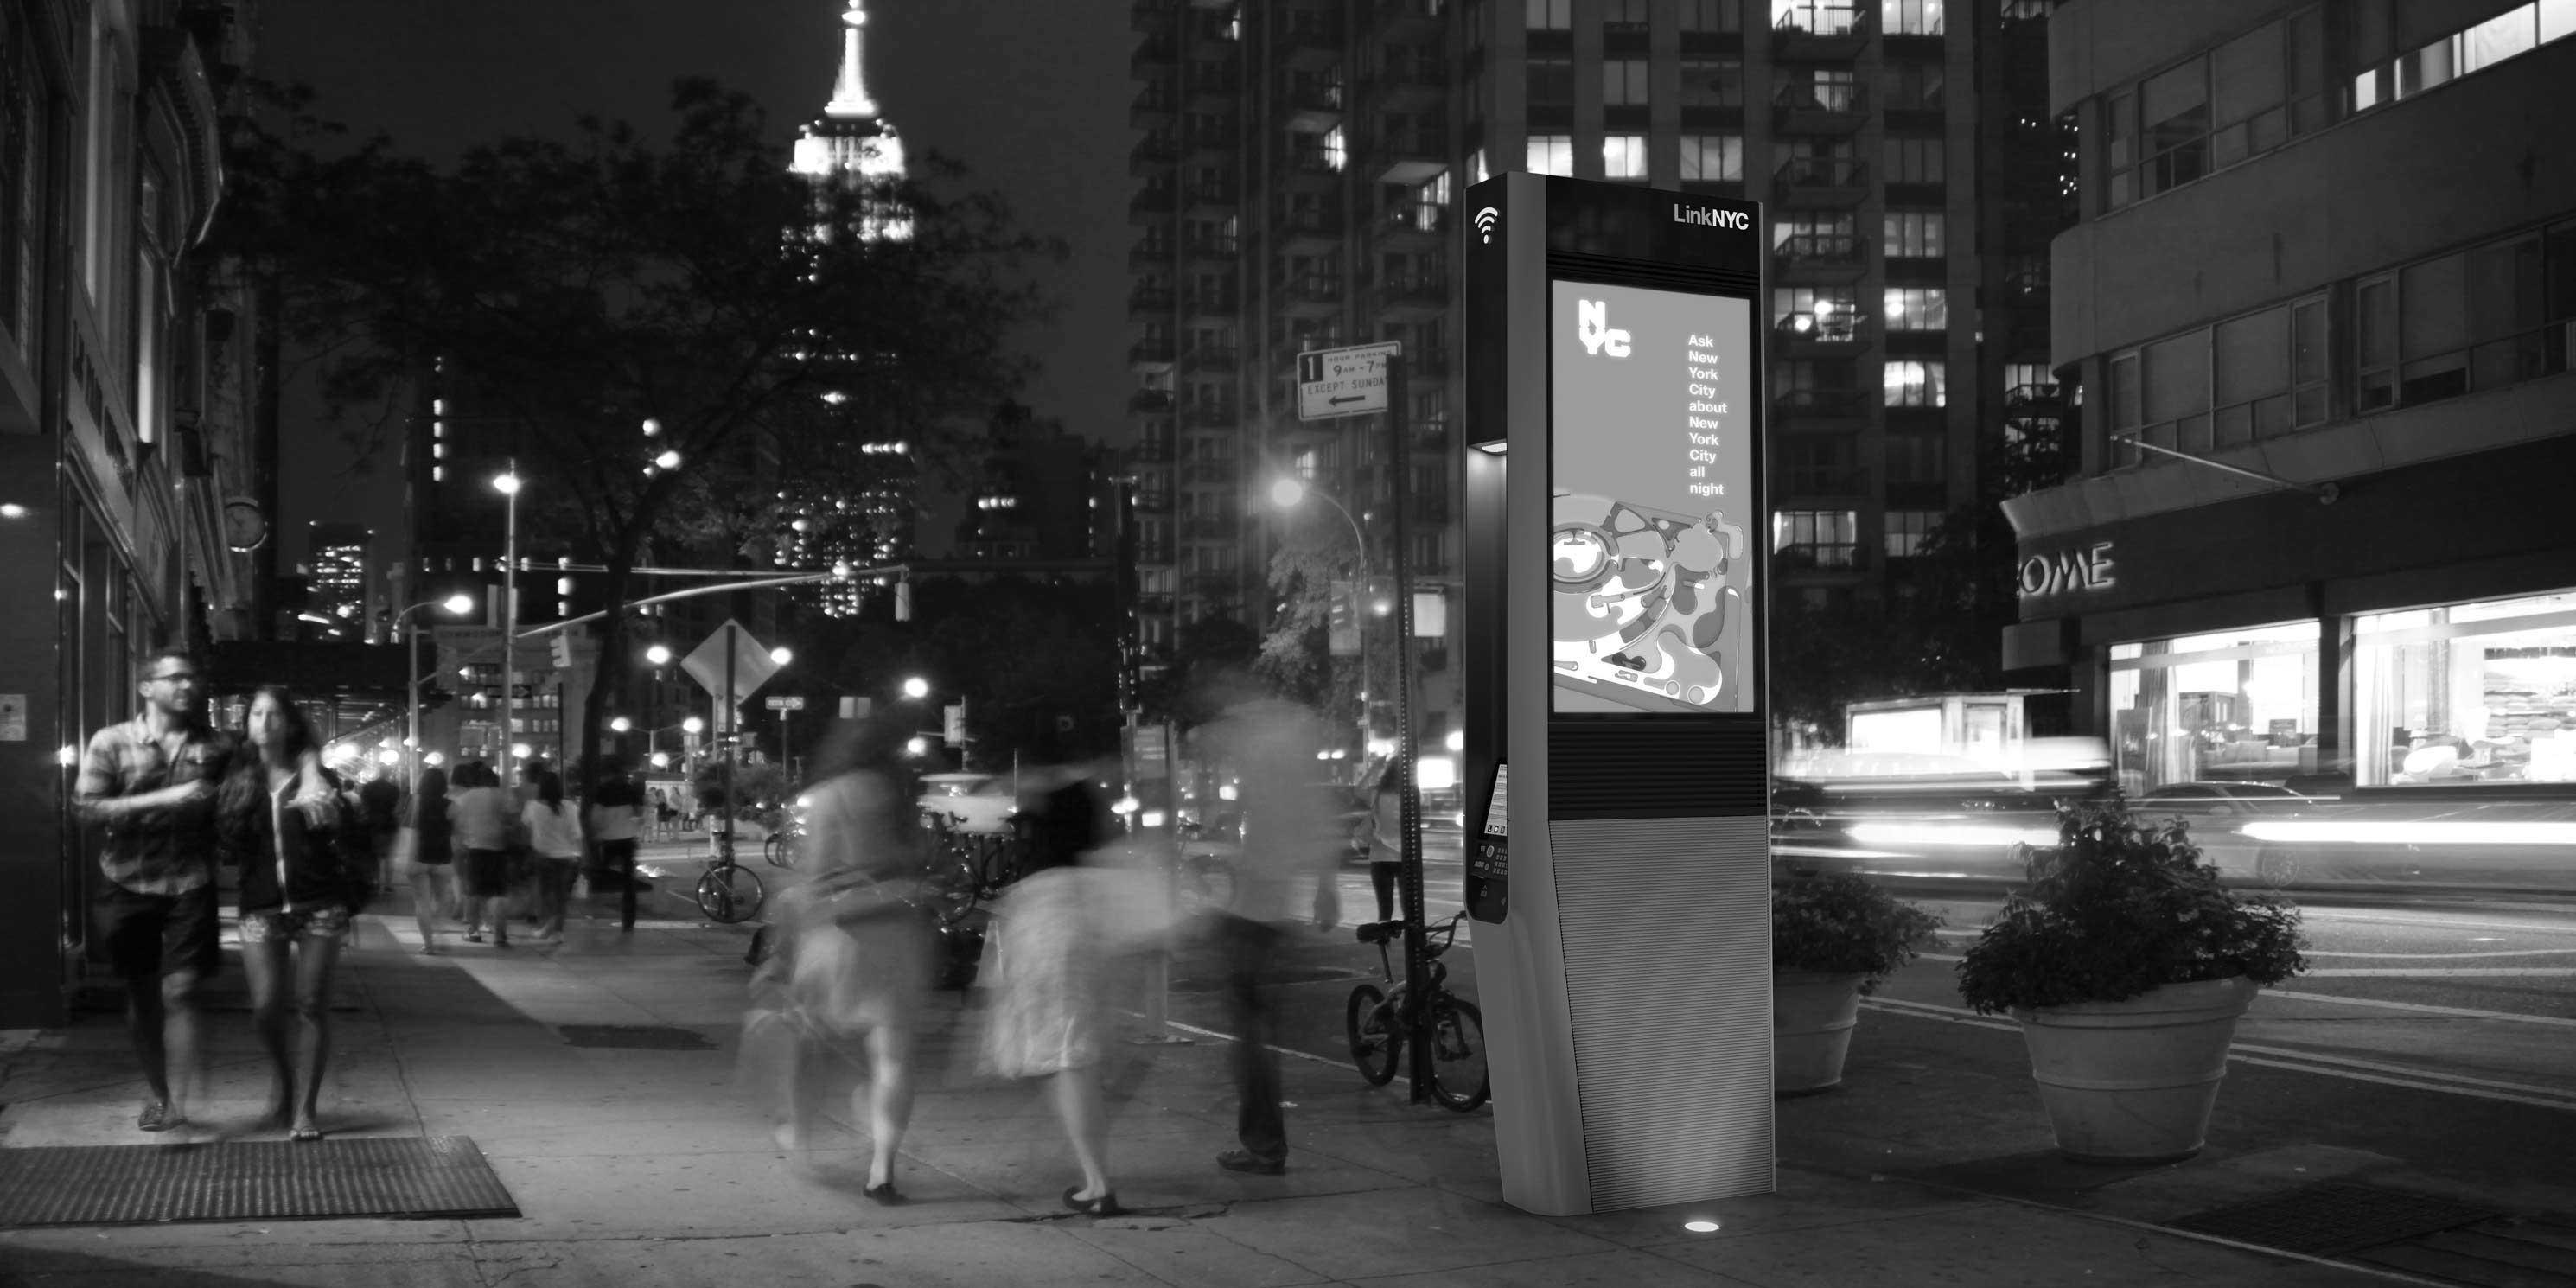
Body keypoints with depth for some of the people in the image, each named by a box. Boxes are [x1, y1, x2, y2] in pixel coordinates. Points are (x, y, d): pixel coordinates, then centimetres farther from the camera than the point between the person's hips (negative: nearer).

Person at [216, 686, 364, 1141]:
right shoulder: (237, 781, 7)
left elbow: (361, 846, 0)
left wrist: (334, 820, -19)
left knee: (312, 1005, -3)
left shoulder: (314, 776, 3)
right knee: (266, 1006, -7)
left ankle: (304, 1109, 5)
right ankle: (281, 1070, 25)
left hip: (319, 903, -1)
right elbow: (227, 847, 0)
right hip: (261, 906, 1)